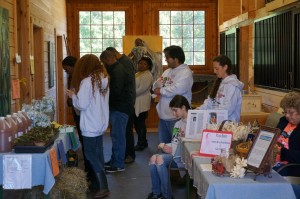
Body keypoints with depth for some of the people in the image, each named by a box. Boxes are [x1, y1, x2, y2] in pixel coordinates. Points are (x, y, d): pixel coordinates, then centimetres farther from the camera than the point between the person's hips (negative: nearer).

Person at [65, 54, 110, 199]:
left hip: (90, 125, -8)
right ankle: (100, 182, 26)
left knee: (90, 154, -2)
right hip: (101, 123, 8)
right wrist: (78, 95, 15)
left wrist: (73, 96, -1)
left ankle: (103, 187, -6)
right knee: (98, 152, 17)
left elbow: (82, 105, -18)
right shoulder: (104, 79, 7)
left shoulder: (87, 81, -17)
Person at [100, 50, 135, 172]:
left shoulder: (118, 71, -17)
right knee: (116, 134, 15)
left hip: (120, 107, -10)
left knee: (118, 135, -6)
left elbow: (116, 91, -23)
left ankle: (118, 165, -1)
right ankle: (114, 160, 23)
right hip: (117, 106, 10)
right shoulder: (117, 69, 17)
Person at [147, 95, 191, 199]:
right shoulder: (178, 124, 19)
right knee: (153, 158, -16)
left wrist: (172, 150, -15)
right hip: (174, 153, 8)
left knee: (160, 159, -26)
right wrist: (166, 146, -1)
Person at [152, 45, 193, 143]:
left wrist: (160, 90, -11)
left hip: (176, 117, -8)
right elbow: (155, 85, 17)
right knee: (163, 145, 17)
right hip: (163, 115, 9)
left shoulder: (186, 72, -12)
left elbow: (177, 89, -24)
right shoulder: (168, 71, 16)